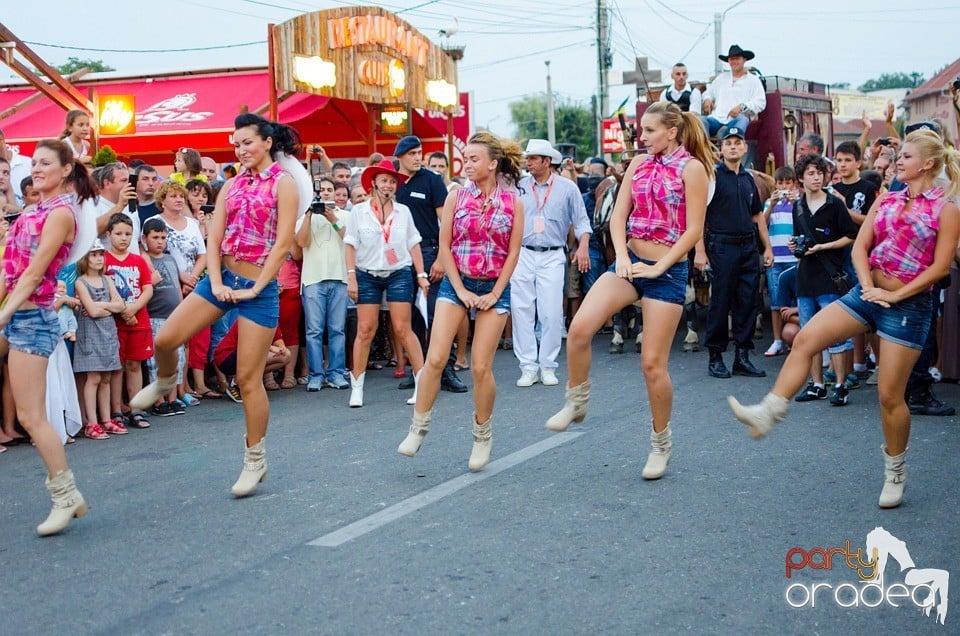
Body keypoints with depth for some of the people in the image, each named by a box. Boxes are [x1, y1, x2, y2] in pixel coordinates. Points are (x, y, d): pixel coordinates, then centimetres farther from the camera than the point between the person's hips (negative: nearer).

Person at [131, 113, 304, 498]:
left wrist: (254, 289, -14)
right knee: (165, 338, -5)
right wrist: (216, 283, -8)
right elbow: (214, 238, 6)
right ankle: (165, 381, 31)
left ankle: (256, 460, 13)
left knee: (248, 378, -2)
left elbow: (283, 243, -12)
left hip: (259, 287, -5)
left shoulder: (283, 183, -5)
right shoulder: (232, 185, 12)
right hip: (222, 279, 5)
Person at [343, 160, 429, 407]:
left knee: (403, 329, -3)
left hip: (399, 274, 1)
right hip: (367, 275, 0)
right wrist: (351, 277, -5)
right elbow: (350, 246, 2)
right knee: (365, 330, -1)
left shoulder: (403, 211, 5)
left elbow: (413, 245, 9)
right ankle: (357, 387, 6)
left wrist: (421, 275, 4)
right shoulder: (359, 211, 1)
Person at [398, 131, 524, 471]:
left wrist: (494, 294, -7)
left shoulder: (513, 202, -1)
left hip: (494, 288, -1)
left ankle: (482, 434, 17)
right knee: (435, 358, -9)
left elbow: (513, 252, -1)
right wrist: (460, 289, -6)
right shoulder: (456, 196, 1)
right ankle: (418, 427, 5)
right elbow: (444, 245, 0)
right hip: (456, 283, 1)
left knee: (481, 367, -2)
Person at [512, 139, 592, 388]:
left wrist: (583, 246, -8)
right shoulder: (518, 187, 9)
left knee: (551, 313, -4)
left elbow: (581, 220, 7)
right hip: (522, 255, 2)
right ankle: (528, 367, 5)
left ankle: (547, 366, 8)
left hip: (552, 257, -1)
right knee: (521, 311, -2)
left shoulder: (567, 187, 5)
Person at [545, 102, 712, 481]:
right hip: (630, 262, 5)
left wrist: (658, 267, -15)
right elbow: (618, 215, 6)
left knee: (652, 363, -2)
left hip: (667, 271, -5)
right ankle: (576, 401, 4)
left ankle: (661, 442, 18)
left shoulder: (692, 168, -6)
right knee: (580, 327, -17)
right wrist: (622, 257, -10)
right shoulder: (638, 164, 10)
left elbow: (694, 230, -10)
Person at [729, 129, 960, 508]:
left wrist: (895, 295, -16)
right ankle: (769, 412, -13)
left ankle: (895, 471, 19)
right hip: (867, 292, 5)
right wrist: (868, 286, -10)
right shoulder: (886, 200, 10)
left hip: (908, 305, -5)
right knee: (805, 338, -13)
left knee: (890, 395, -1)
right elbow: (860, 247, 5)